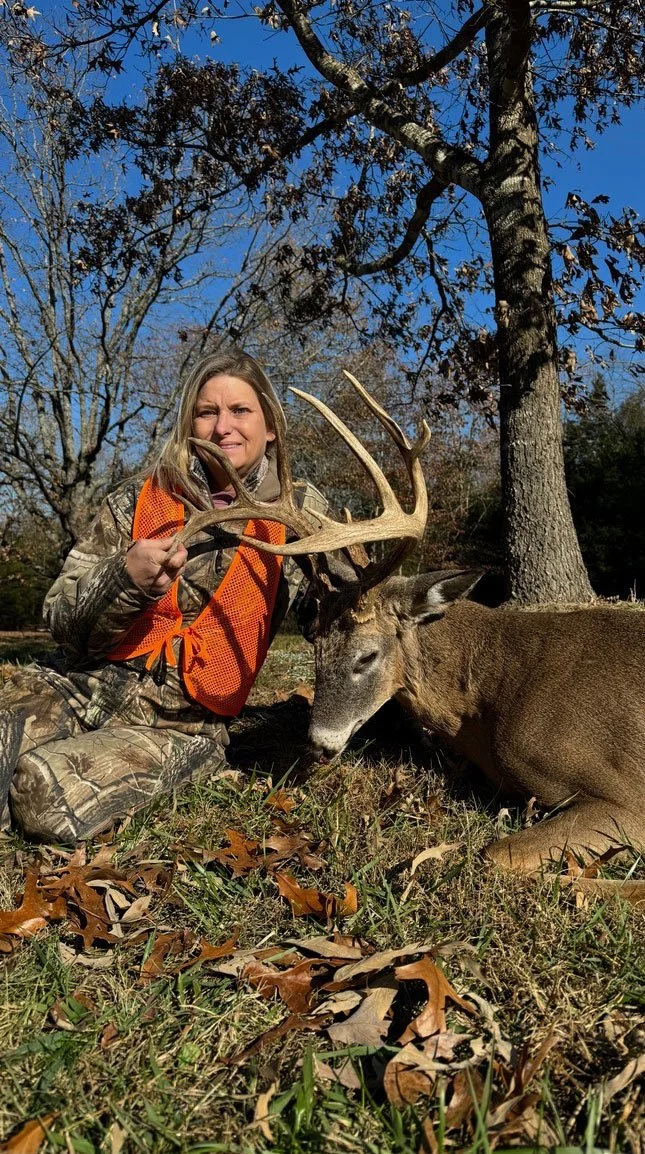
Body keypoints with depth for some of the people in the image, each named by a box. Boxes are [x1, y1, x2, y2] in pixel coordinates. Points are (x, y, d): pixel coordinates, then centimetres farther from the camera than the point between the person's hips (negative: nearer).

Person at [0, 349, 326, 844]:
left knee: (50, 793, -28)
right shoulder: (138, 502, 1)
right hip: (80, 686, 2)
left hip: (179, 725, -1)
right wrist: (126, 580, -22)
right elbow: (62, 621, -1)